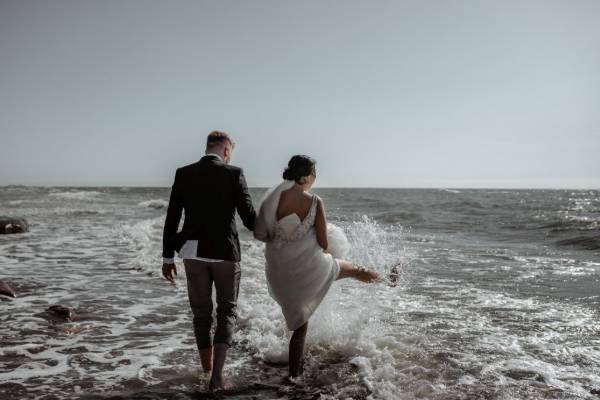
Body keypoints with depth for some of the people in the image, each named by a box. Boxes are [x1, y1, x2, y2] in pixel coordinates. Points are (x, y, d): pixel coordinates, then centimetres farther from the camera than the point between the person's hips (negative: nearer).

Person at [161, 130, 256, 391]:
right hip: (225, 252, -2)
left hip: (193, 252, 3)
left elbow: (171, 219, 1)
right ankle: (217, 375, -1)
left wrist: (167, 257, 8)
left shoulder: (183, 174, 2)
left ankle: (208, 372, 26)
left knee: (201, 313, 17)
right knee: (227, 312, 11)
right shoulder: (234, 174, -7)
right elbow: (248, 217, -6)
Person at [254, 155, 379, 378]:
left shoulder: (274, 197, -6)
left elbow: (259, 234, -6)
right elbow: (323, 244, -9)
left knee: (299, 325, 21)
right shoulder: (315, 202, -12)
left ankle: (294, 375, 29)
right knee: (346, 268, 29)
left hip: (281, 274, 3)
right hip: (310, 269, -3)